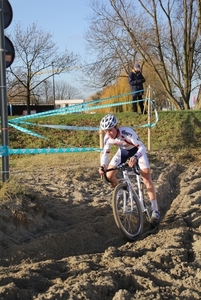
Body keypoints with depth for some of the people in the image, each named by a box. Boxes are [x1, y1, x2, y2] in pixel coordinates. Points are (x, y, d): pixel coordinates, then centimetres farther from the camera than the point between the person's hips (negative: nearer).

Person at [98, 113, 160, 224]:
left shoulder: (127, 132, -39)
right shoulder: (107, 138, -24)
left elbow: (142, 147, -40)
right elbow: (105, 153, -13)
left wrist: (135, 157, -60)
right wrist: (102, 166, -31)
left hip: (137, 150, -5)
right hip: (123, 151, 5)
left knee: (147, 177, -16)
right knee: (110, 176, -6)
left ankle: (155, 210, -10)